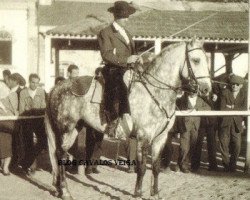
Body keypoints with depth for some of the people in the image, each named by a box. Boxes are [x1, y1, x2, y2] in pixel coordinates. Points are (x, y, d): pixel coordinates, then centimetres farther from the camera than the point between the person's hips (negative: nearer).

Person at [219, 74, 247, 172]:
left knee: (237, 146, 0)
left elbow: (244, 109, -5)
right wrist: (237, 110, -10)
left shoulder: (244, 94, 5)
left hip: (237, 123, 1)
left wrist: (232, 107, -12)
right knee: (224, 144, 3)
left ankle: (233, 165, 17)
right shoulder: (225, 93, -2)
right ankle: (226, 165, 18)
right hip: (225, 123, -1)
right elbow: (222, 109, -10)